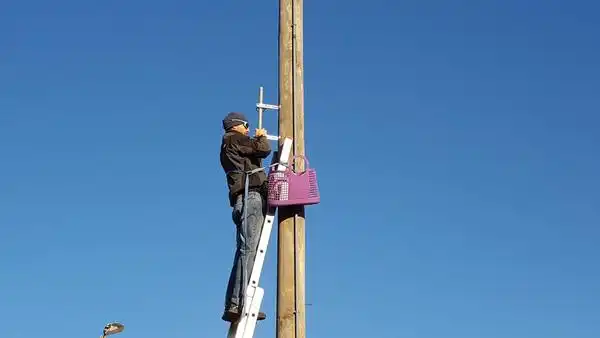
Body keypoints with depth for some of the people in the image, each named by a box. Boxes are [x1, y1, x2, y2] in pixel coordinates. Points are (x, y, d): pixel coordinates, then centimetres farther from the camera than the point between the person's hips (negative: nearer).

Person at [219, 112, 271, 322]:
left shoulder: (230, 147, 30)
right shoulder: (235, 139, 3)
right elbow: (263, 150, -5)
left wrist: (257, 140, 28)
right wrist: (262, 137, 12)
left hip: (243, 201, 10)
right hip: (251, 196, -10)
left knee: (245, 251, 4)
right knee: (248, 250, -19)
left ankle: (233, 305, -2)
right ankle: (237, 304, -28)